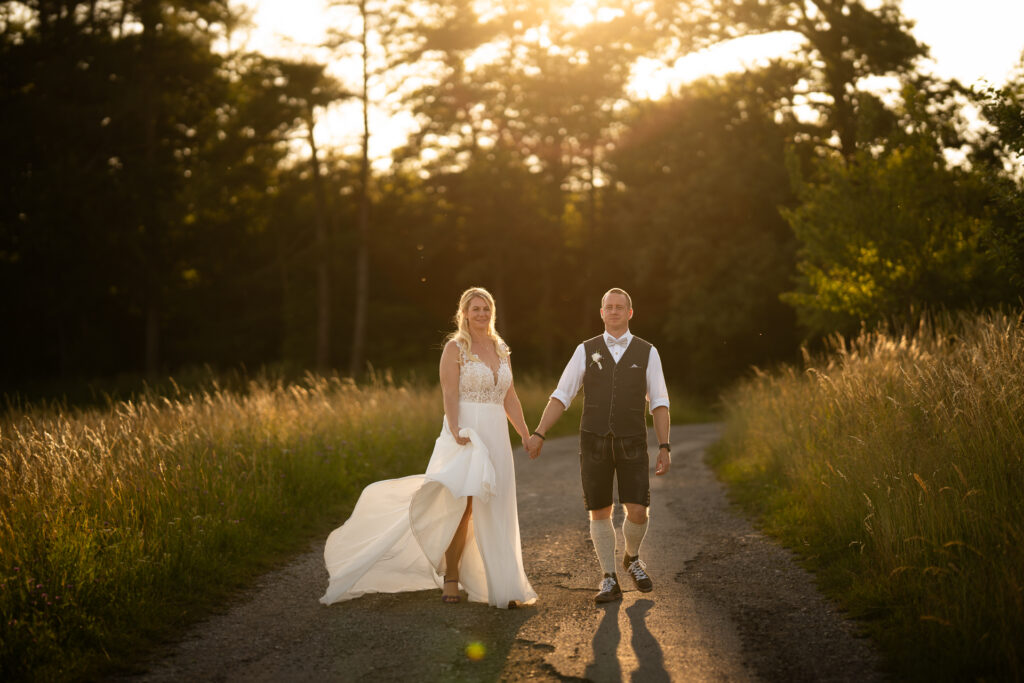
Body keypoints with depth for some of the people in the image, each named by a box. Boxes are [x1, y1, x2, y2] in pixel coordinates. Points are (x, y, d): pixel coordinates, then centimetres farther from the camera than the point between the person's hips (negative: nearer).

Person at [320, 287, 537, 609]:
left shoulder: (501, 349, 15)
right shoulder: (455, 347, -3)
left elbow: (510, 398, 16)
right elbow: (450, 393, -12)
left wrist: (526, 435, 9)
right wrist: (456, 430, -26)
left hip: (496, 437, 6)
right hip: (466, 434, -6)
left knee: (494, 513, 8)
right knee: (463, 506, -12)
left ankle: (501, 585, 14)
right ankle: (451, 579, 1)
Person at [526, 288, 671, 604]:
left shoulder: (647, 353, 2)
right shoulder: (586, 351, 3)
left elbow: (659, 404, 1)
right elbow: (561, 396, 1)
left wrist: (665, 448, -6)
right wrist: (538, 434, -7)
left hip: (632, 445, 0)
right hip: (594, 443, 0)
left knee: (637, 512, -8)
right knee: (600, 513, 1)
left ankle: (632, 558, 24)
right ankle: (610, 582, 13)